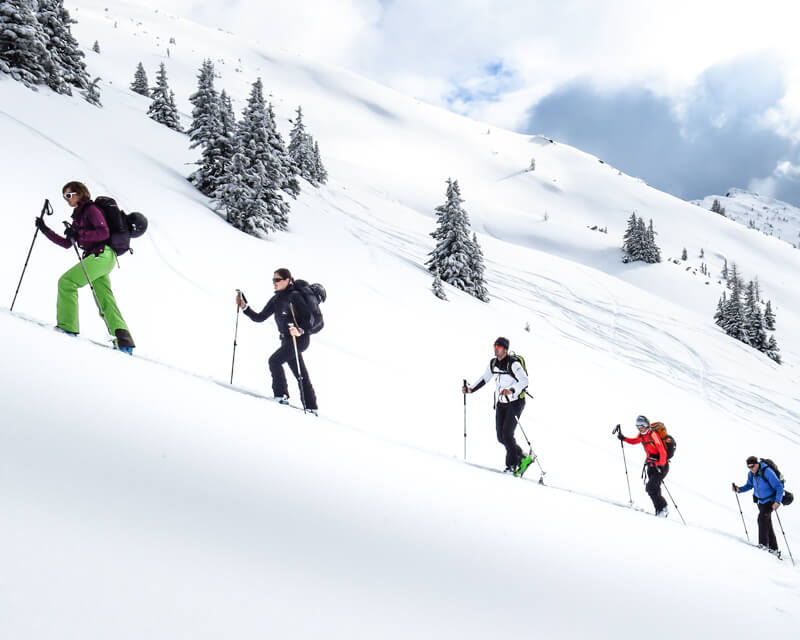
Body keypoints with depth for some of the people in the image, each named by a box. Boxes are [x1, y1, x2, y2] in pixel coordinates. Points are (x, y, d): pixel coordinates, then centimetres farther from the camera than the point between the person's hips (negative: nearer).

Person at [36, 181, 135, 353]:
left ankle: (67, 326, -13)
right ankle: (123, 339, -2)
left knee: (66, 282, -12)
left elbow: (104, 233, -16)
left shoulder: (91, 209, -2)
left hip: (102, 255, -10)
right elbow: (67, 243, 25)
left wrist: (79, 235, -19)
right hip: (100, 259, 10)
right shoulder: (79, 216, 25)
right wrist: (45, 229, 19)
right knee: (105, 299, 3)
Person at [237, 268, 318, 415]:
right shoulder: (275, 300, 10)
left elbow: (308, 317, -18)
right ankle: (311, 408, 16)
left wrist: (300, 330, -34)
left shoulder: (294, 296, -13)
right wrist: (244, 307, 2)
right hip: (287, 340, 8)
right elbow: (259, 318, 11)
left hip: (300, 338, -8)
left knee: (274, 360, -18)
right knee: (301, 375, 10)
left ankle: (282, 396, -12)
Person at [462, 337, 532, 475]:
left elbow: (524, 380, -23)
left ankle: (512, 464, 1)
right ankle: (522, 458, 19)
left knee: (507, 434, -14)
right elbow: (485, 378, 16)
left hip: (515, 402, -7)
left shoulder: (513, 363, -17)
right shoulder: (493, 363, 5)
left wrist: (511, 390, -38)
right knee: (501, 437, 2)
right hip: (501, 403, 7)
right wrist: (471, 389, 7)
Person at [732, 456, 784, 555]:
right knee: (767, 523, 9)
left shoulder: (767, 472, -27)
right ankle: (773, 548, 16)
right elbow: (749, 485, 11)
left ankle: (763, 543, -14)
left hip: (771, 500, -7)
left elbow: (779, 487, -25)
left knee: (762, 517, -22)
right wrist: (739, 489, -7)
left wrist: (777, 502, -33)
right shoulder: (751, 473, -5)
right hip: (761, 501, 7)